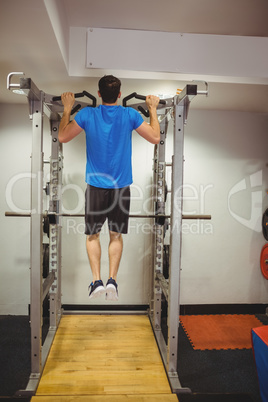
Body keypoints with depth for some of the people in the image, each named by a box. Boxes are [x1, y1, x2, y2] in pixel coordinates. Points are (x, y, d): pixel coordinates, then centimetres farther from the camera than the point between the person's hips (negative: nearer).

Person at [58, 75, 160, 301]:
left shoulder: (87, 115, -4)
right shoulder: (130, 115, -3)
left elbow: (62, 137, 4)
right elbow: (155, 138, 3)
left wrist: (67, 109, 14)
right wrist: (153, 109, 14)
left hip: (96, 186, 0)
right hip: (121, 187, 1)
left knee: (92, 235, 14)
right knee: (116, 235, 13)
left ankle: (97, 281, 5)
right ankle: (112, 280, 7)